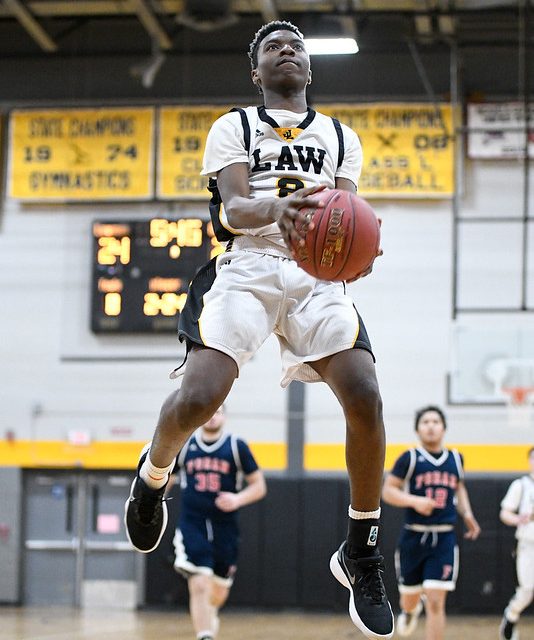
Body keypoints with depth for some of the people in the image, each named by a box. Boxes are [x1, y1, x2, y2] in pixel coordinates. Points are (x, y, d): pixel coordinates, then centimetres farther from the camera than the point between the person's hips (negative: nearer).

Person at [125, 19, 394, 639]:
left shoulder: (341, 137, 20)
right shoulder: (233, 127, 11)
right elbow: (232, 209, -5)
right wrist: (278, 207, -29)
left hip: (318, 274, 2)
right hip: (247, 268, -2)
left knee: (365, 398, -20)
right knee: (198, 397, -22)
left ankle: (360, 554, -3)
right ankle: (152, 476, 15)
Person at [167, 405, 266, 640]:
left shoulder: (237, 446, 1)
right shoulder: (183, 446, 5)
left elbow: (259, 486, 2)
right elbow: (164, 480, 16)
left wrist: (238, 499, -17)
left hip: (225, 530, 1)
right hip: (192, 526, -1)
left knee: (220, 590, 14)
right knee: (199, 586, -17)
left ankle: (209, 615, 47)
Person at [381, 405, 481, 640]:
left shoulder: (455, 458, 8)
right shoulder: (410, 458, -3)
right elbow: (388, 491, -5)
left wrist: (466, 513, 12)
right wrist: (415, 501, -20)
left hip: (444, 540, 1)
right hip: (413, 538, -1)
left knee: (436, 603, -9)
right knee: (410, 595, 14)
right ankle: (409, 611, 52)